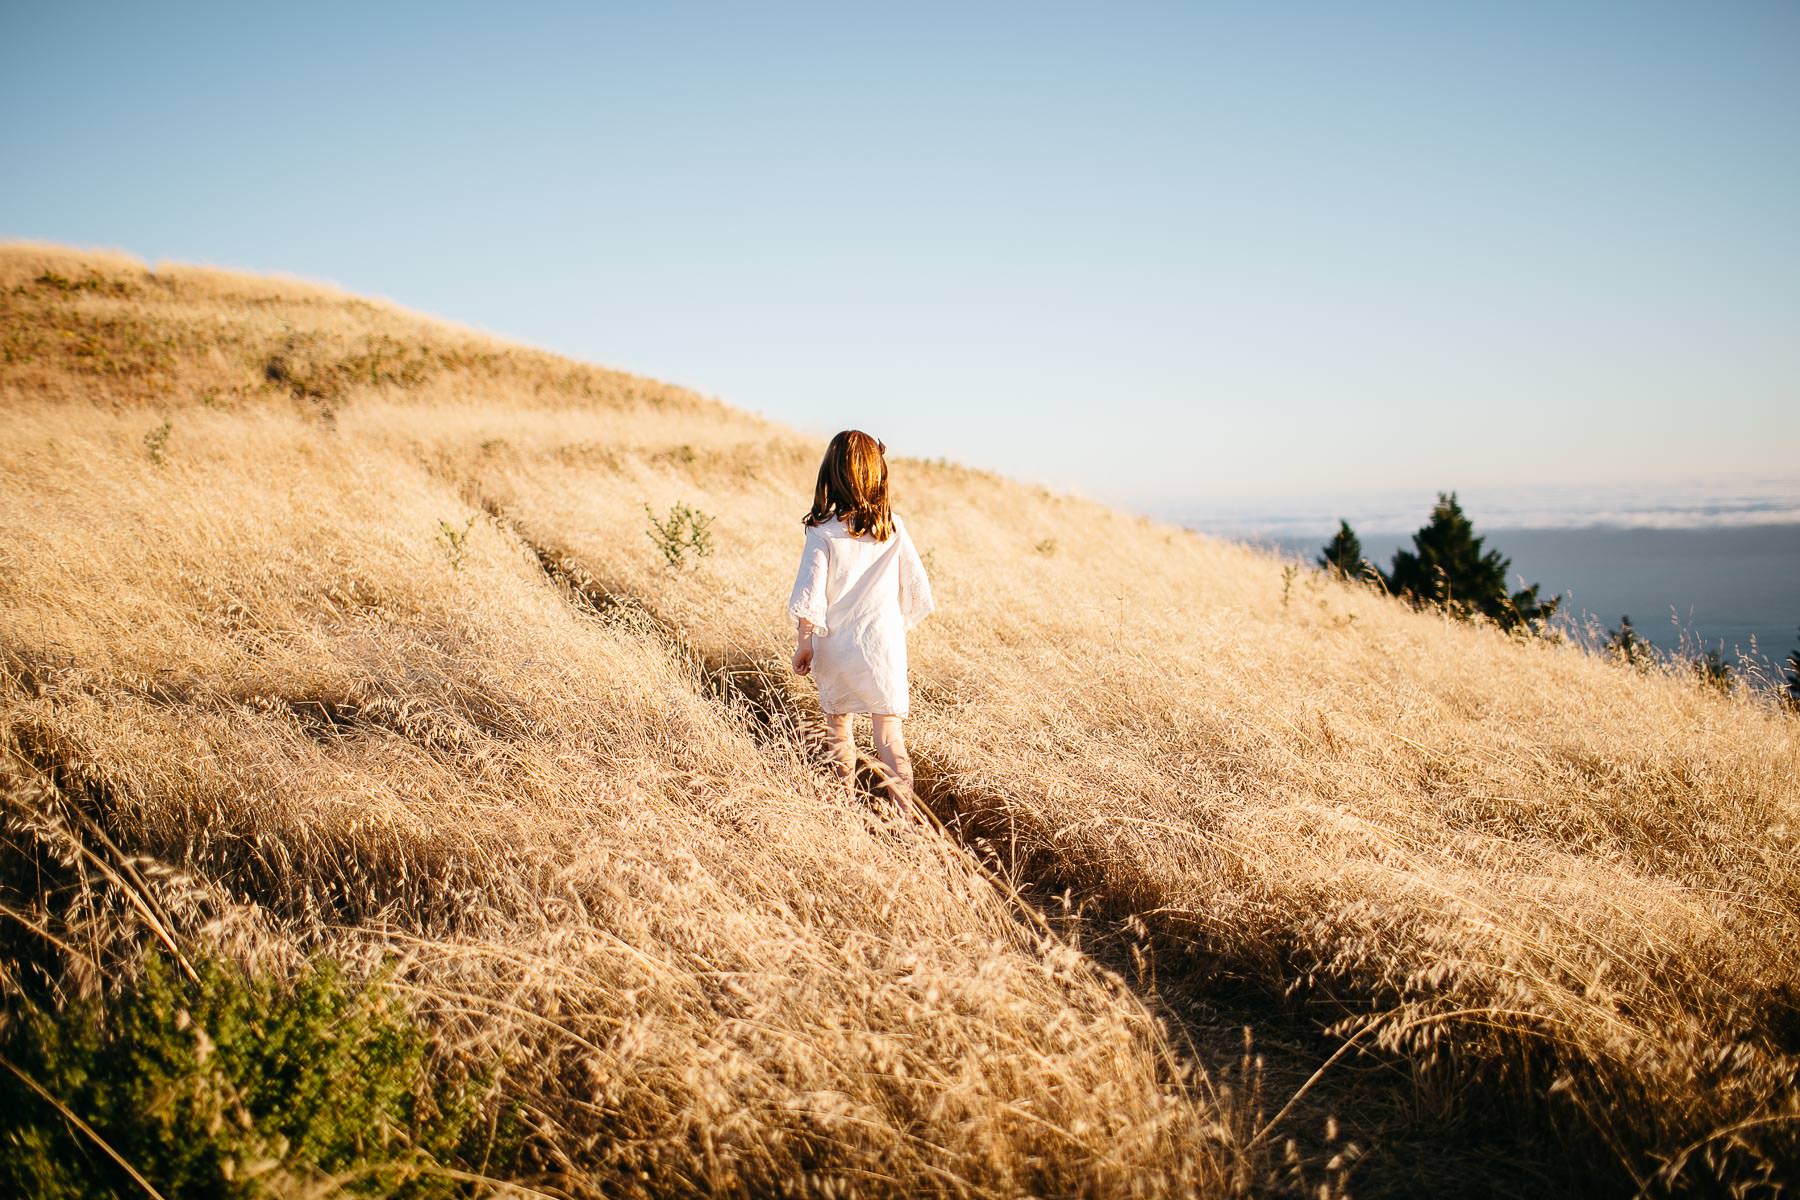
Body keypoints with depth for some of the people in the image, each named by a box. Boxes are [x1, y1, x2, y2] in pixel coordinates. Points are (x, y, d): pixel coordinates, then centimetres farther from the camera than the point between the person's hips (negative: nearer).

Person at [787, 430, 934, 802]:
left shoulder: (823, 532, -10)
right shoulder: (893, 527, -3)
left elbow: (809, 596, -12)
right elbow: (918, 590, 3)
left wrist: (803, 644, -2)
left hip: (835, 648, -1)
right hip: (883, 647, 1)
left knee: (838, 729, 18)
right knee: (890, 735, 1)